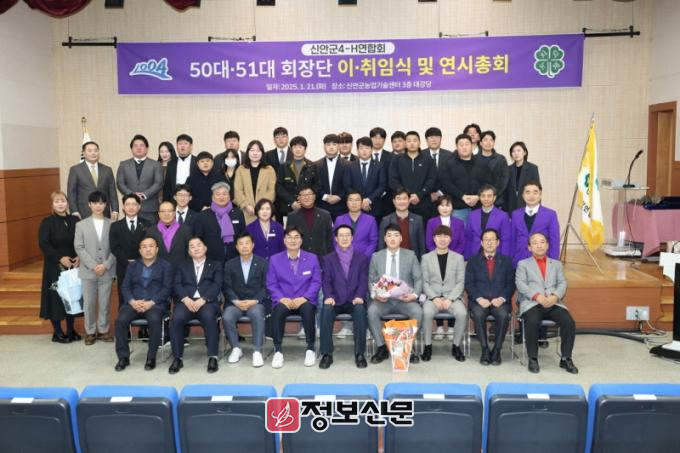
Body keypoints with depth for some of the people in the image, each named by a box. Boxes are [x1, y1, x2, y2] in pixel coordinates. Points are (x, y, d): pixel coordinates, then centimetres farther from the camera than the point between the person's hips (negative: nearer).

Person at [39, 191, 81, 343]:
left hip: (73, 265, 3)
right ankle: (57, 332, 11)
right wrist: (60, 258, -20)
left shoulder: (75, 221, 5)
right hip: (55, 266, -3)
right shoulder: (47, 222, -5)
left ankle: (70, 330, 18)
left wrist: (80, 257, -10)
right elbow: (43, 244, -12)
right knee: (56, 297, 1)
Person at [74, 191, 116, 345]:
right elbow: (79, 247, -2)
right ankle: (90, 332, 17)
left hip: (107, 271, 0)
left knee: (105, 303, 7)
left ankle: (103, 330, 20)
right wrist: (93, 265, -12)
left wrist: (106, 265, -12)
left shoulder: (112, 224, 1)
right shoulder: (81, 225, 5)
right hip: (88, 271, 0)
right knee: (89, 303, 6)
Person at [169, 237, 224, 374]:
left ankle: (212, 357, -26)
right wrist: (186, 299, -11)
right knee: (176, 319, -31)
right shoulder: (182, 266, 25)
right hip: (186, 301, 2)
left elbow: (217, 285, 3)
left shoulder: (216, 265, 19)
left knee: (209, 317, -35)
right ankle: (177, 358, -18)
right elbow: (177, 285, 10)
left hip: (207, 301, -2)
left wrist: (203, 300, -14)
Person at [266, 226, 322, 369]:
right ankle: (278, 351, -19)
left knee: (308, 310, -35)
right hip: (284, 301, 1)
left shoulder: (312, 258, 7)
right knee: (278, 310, -34)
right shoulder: (275, 259, 8)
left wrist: (304, 298, -14)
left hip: (305, 301, 0)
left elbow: (316, 282, 1)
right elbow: (271, 284, 3)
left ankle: (310, 349, -17)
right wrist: (281, 299, -15)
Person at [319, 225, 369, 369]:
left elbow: (363, 281, 2)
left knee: (360, 310, -34)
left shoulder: (362, 258, 12)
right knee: (326, 310, -32)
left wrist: (359, 296, -17)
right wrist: (329, 296, -17)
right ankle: (327, 354, -24)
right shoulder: (328, 259, 13)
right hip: (335, 300, 1)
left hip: (354, 301, 0)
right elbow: (326, 281, 3)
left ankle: (360, 353, -24)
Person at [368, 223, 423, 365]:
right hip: (383, 299, 0)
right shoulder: (376, 257, 8)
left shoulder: (410, 255, 7)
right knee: (372, 311, -31)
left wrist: (414, 294, -13)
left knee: (418, 312, -30)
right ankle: (381, 348, -14)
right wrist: (374, 294, -13)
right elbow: (371, 281, 7)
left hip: (404, 299, 0)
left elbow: (418, 279, 5)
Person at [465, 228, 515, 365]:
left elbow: (511, 284, 7)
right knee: (478, 314, -33)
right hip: (479, 301, 0)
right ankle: (485, 349, -20)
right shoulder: (473, 260, 14)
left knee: (503, 315, -32)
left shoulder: (506, 261, 16)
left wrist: (502, 298, -11)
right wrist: (479, 298, -12)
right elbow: (468, 284, 4)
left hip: (500, 301, 0)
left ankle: (497, 350, -17)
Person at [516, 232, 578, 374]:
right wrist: (537, 296, -15)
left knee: (569, 322, -25)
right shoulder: (523, 264, 17)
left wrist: (555, 296, -11)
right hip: (532, 303, -2)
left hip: (553, 303, 3)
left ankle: (566, 358, -10)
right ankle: (533, 359, -17)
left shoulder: (556, 264, 25)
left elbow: (562, 284, 12)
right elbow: (520, 284, 1)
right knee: (532, 322, -34)